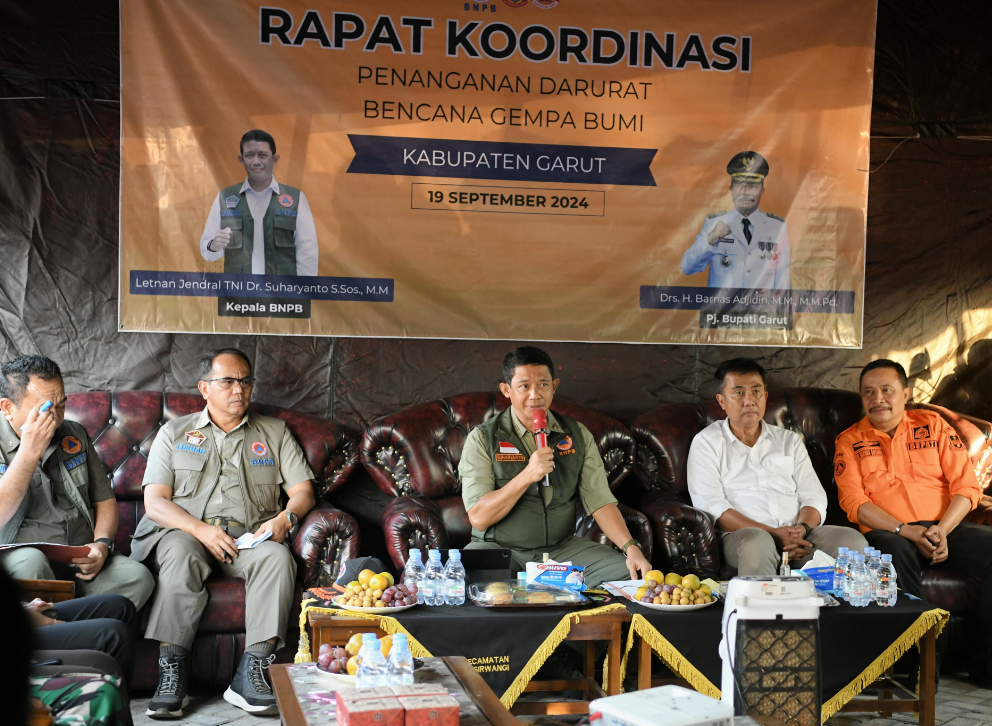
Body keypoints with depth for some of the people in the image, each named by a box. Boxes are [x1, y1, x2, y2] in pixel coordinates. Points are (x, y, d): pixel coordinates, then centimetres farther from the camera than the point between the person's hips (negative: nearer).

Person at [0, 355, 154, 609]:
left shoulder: (74, 435, 12)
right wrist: (30, 452, -22)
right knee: (30, 561, -39)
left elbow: (104, 499, 18)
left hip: (79, 560, 4)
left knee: (138, 578, -25)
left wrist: (102, 544, -3)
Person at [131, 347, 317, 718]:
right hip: (185, 531, -1)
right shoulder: (174, 433, 15)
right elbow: (155, 502, 4)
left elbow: (303, 490, 13)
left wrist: (284, 518, -11)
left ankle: (250, 674, -36)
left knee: (277, 557, -33)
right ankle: (171, 674, -34)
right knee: (180, 555, -36)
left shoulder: (274, 432, 19)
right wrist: (200, 529, -14)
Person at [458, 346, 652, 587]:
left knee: (626, 573, -21)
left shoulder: (577, 435, 7)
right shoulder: (482, 438, -5)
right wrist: (527, 475, -22)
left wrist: (631, 548, -14)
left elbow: (599, 500, 2)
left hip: (562, 547, 3)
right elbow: (478, 518, -13)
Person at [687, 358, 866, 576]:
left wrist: (802, 528, -11)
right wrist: (772, 534, -15)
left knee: (852, 540, -25)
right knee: (756, 541, -41)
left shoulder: (790, 441, 23)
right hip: (742, 536, -4)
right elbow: (710, 505, -4)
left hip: (798, 538, 4)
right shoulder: (707, 442, 10)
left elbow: (814, 497, 16)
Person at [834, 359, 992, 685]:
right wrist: (907, 531, -17)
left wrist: (942, 530, -11)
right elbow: (854, 503, -2)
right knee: (894, 550, -38)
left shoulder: (933, 425, 14)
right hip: (891, 533, -2)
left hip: (945, 527, 2)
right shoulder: (850, 442, 11)